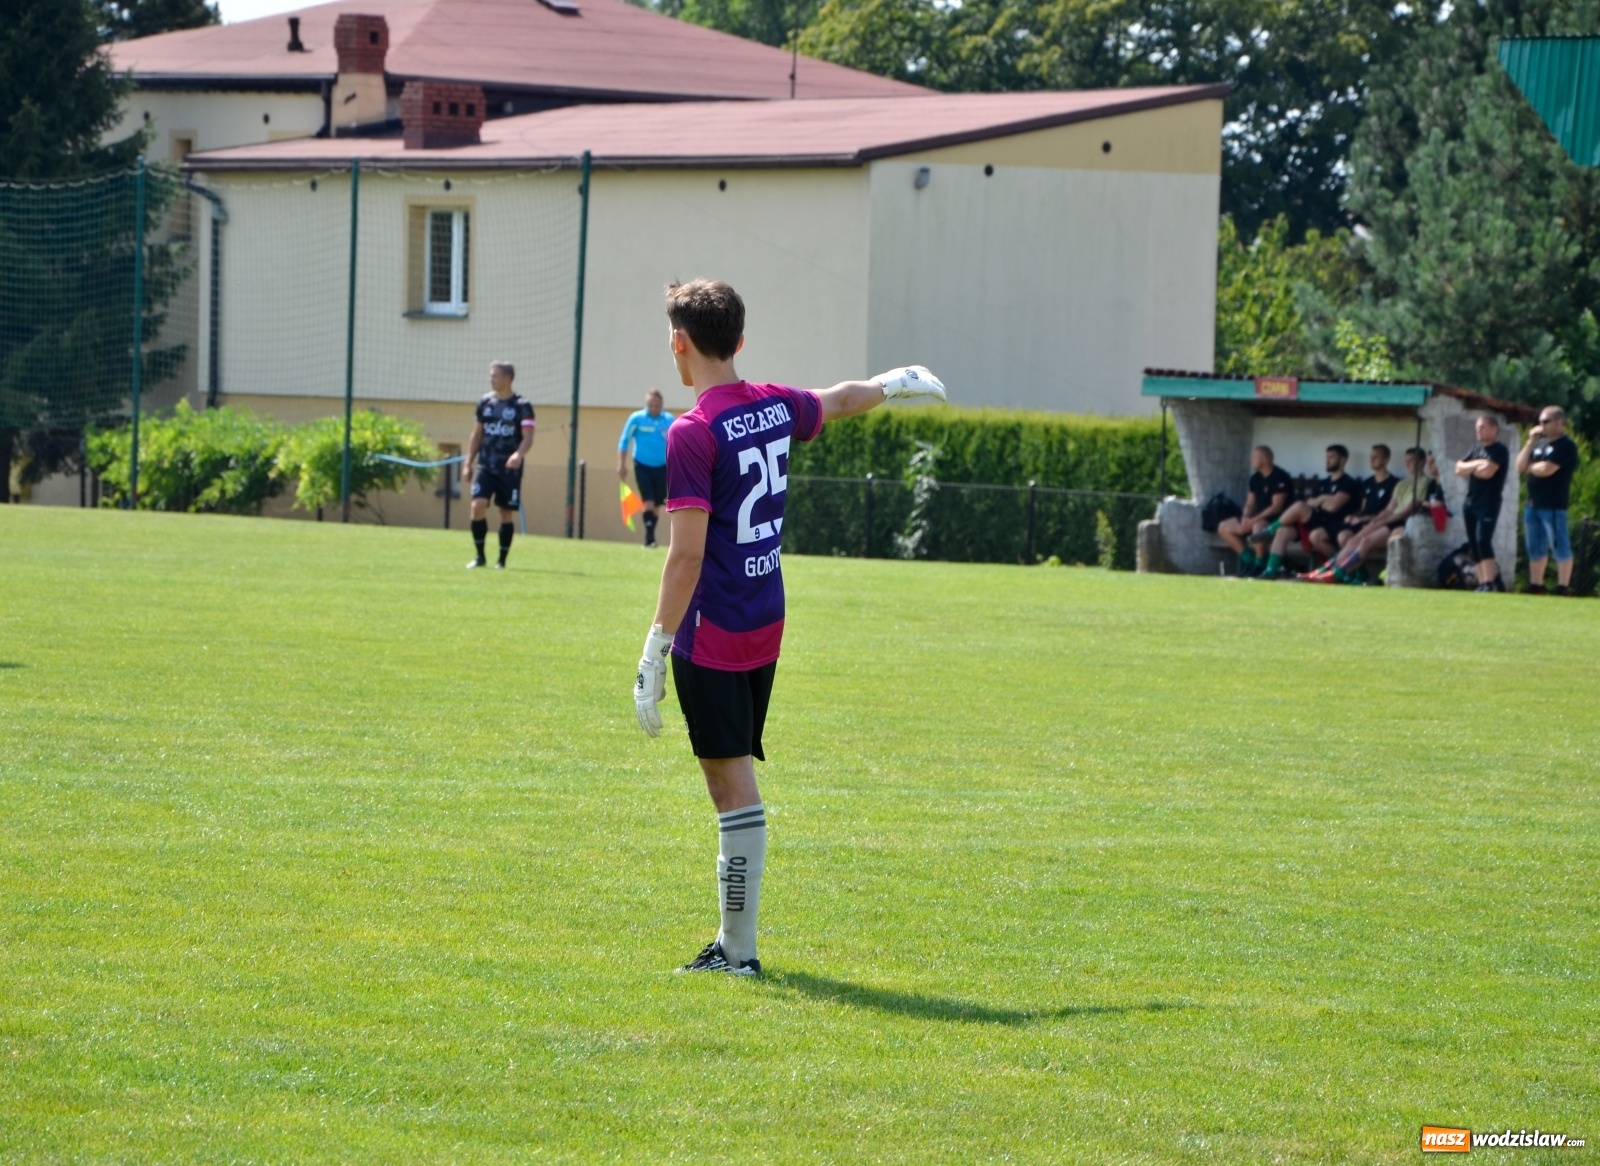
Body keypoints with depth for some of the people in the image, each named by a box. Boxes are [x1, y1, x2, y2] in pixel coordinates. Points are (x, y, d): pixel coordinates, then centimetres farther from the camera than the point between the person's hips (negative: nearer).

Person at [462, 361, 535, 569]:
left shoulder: (522, 407, -5)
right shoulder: (484, 402, 8)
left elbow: (528, 438, -12)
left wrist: (519, 454, -32)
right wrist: (468, 464, 12)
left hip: (509, 469, -3)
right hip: (485, 466, 3)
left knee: (507, 513, 3)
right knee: (478, 505, -14)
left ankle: (502, 560, 13)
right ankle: (480, 556, -2)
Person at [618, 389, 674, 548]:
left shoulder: (669, 420, 0)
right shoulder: (636, 419, -6)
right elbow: (624, 442, 0)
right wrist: (621, 464, -5)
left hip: (662, 467, 2)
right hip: (642, 467, -2)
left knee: (656, 504, 5)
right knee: (648, 501, -14)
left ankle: (650, 536, 15)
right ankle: (649, 536, -15)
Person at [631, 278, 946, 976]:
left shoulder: (693, 433, -16)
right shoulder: (775, 406, 6)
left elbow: (687, 553, -19)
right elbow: (841, 401, 29)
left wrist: (654, 652, -17)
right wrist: (898, 383, 50)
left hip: (711, 635, -7)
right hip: (765, 628, 7)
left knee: (733, 786, -6)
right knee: (736, 782, 14)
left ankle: (739, 951, -3)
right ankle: (736, 939, 17)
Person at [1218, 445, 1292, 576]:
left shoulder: (1279, 477, -15)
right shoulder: (1256, 478, 10)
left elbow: (1277, 507, -21)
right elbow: (1250, 504, 13)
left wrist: (1253, 520, -24)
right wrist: (1245, 519, -10)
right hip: (1258, 517, 9)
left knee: (1258, 526, -42)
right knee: (1224, 528, 2)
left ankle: (1260, 564, -23)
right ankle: (1248, 559, 1)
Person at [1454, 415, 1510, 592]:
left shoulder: (1499, 450, -6)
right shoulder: (1475, 449, 17)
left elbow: (1488, 471, -19)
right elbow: (1459, 469, 10)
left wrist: (1470, 468, -2)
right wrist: (1476, 465, -7)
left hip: (1489, 504, -8)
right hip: (1470, 503, 8)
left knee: (1483, 541, -19)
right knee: (1474, 545, 7)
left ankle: (1489, 583, -21)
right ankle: (1482, 582, 12)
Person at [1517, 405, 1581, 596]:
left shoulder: (1566, 446, -9)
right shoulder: (1540, 444, 18)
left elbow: (1546, 470, -19)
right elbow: (1520, 466, 12)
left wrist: (1529, 466, 1)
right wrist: (1530, 442, 3)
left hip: (1554, 506, -9)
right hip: (1533, 504, 9)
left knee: (1560, 547, -6)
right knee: (1536, 549, 12)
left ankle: (1564, 588, -6)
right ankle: (1536, 587, 18)